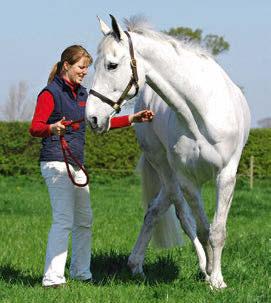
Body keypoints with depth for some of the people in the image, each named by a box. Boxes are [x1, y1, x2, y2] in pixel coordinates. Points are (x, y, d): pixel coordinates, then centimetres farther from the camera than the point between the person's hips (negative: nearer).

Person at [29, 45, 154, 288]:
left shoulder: (81, 93, 16)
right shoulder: (51, 93, -10)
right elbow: (35, 128, -20)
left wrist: (133, 119, 16)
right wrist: (52, 128, -41)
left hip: (76, 164, 9)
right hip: (56, 163, -9)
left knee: (84, 220, 16)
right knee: (64, 220, -16)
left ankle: (81, 272, 28)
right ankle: (52, 278, -17)